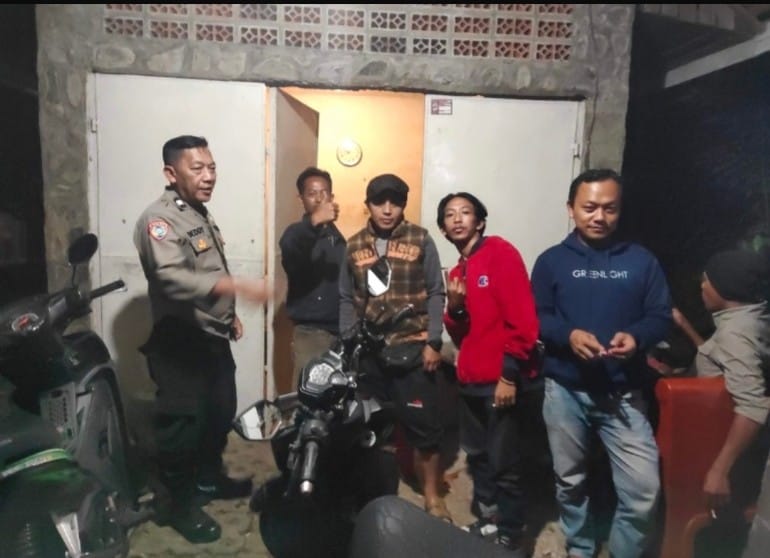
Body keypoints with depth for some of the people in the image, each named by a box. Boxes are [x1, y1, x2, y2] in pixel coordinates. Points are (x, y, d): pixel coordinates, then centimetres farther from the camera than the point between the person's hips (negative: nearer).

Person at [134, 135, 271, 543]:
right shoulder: (159, 219, -19)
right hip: (180, 343, -9)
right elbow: (173, 279, -35)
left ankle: (209, 478, 40)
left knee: (221, 412, 20)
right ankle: (180, 505, 21)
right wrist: (238, 286, -44)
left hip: (213, 337, 10)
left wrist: (229, 313, 19)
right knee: (182, 424, 2)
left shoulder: (200, 214, 13)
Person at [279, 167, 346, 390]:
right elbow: (288, 256, -29)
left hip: (342, 330, 6)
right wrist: (314, 222, -44)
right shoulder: (298, 232, -4)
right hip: (312, 332, -6)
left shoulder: (337, 236, 16)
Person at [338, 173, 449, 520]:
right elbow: (346, 299, 10)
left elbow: (435, 294, -2)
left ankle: (432, 496, 21)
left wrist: (433, 342, -8)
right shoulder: (354, 246, 7)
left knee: (424, 425, 3)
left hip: (412, 350, -3)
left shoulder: (421, 241, -1)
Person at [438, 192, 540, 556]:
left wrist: (510, 375, -16)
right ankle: (487, 521, 36)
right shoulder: (458, 271, 14)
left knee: (504, 465, 0)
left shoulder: (500, 253, -8)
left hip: (502, 380, -7)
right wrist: (454, 309, -6)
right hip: (471, 381, 8)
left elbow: (523, 319, -14)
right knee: (477, 457, 18)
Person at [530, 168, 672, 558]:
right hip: (565, 390, 0)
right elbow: (536, 318, -3)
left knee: (643, 490, -3)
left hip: (624, 393, 0)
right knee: (570, 481, 16)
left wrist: (636, 336, -20)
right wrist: (569, 335, -22)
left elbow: (661, 317, 2)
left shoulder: (641, 260, 2)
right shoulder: (552, 260, 0)